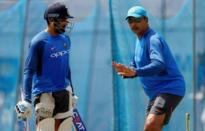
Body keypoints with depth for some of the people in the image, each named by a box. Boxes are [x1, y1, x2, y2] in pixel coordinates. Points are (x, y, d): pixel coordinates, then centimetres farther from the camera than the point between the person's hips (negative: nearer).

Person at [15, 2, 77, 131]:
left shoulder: (65, 39, 10)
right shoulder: (39, 42, -11)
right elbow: (29, 71, -12)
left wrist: (71, 93, 25)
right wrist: (26, 100, -19)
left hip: (64, 92, 7)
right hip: (45, 93, -7)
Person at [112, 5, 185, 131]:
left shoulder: (153, 39, -15)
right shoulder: (139, 40, 16)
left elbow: (159, 64, -31)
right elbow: (136, 66, 22)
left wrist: (135, 72, -43)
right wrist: (126, 71, -2)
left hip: (169, 89, -10)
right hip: (156, 92, 10)